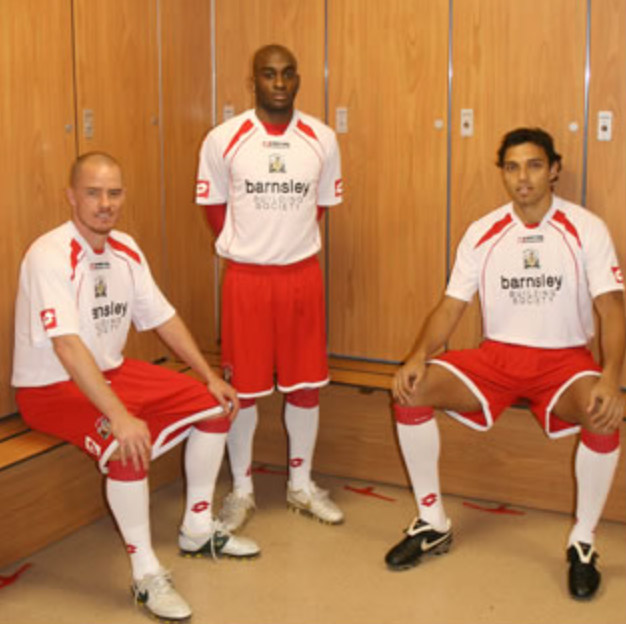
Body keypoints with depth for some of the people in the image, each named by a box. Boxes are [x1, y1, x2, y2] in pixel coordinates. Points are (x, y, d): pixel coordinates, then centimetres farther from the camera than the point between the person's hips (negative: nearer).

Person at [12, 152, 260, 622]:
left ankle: (198, 530, 18)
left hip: (113, 371, 8)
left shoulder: (125, 250, 1)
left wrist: (210, 376, 4)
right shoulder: (50, 255, -24)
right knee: (128, 445, -35)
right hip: (51, 387, -8)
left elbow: (162, 317, 10)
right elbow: (67, 345, -34)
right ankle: (146, 575, -16)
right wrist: (119, 416, -42)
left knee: (215, 405, 3)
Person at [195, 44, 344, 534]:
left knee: (306, 383, 9)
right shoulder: (223, 140, -7)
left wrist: (289, 241, 9)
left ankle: (301, 485, 27)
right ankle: (242, 490, 23)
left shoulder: (322, 139, -1)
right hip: (246, 276, -2)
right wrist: (247, 248, 5)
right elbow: (214, 206, 5)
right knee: (242, 387, 5)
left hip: (302, 274, 2)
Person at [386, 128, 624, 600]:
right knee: (410, 391, -19)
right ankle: (433, 524, -1)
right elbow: (450, 307, 0)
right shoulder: (482, 234, 0)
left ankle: (583, 543, -9)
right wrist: (419, 356, -20)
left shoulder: (586, 229, -7)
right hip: (496, 354, 3)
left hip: (565, 357, -2)